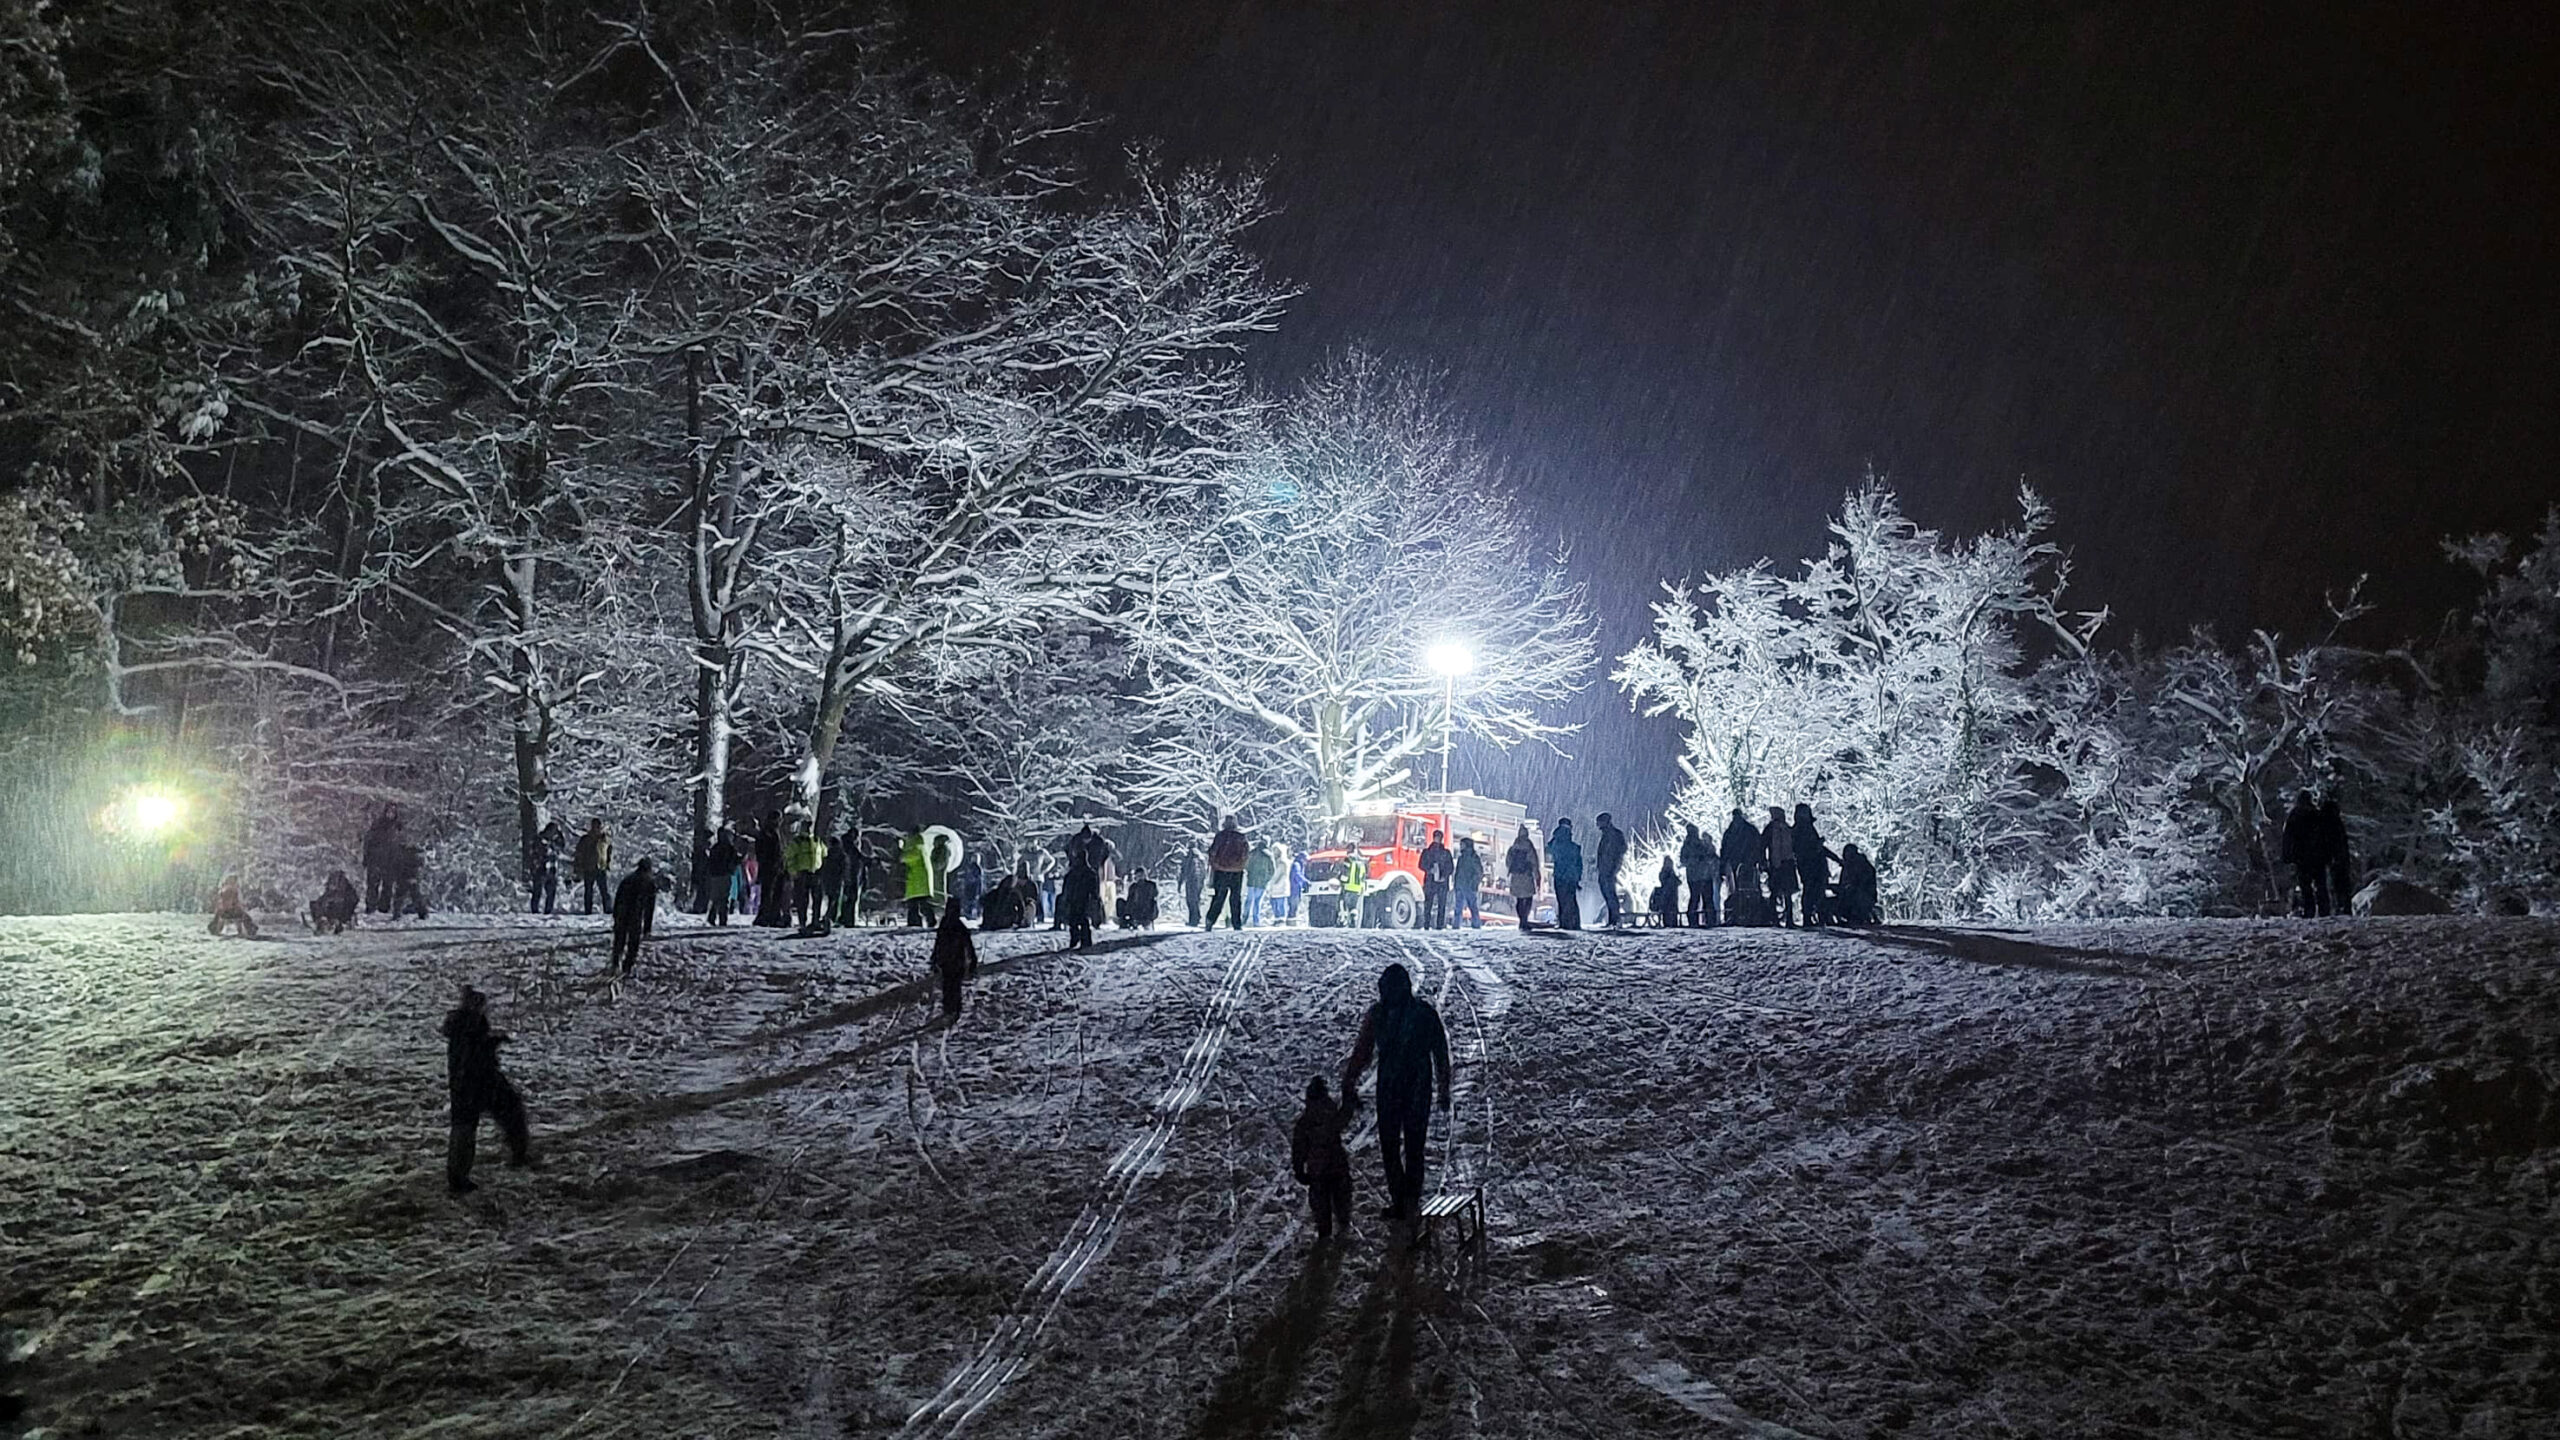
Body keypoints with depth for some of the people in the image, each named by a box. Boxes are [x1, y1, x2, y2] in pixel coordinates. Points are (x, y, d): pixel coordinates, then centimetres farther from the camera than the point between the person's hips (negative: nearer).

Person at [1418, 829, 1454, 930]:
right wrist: (1430, 870, -14)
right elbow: (1422, 865, 5)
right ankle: (1426, 925, -2)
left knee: (1442, 905, -3)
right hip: (1430, 881, -1)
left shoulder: (1446, 853, 11)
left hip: (1443, 881, 1)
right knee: (1428, 904, -5)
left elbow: (1451, 867, 7)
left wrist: (1445, 876, -9)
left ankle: (1440, 925, -2)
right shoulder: (1427, 852, 10)